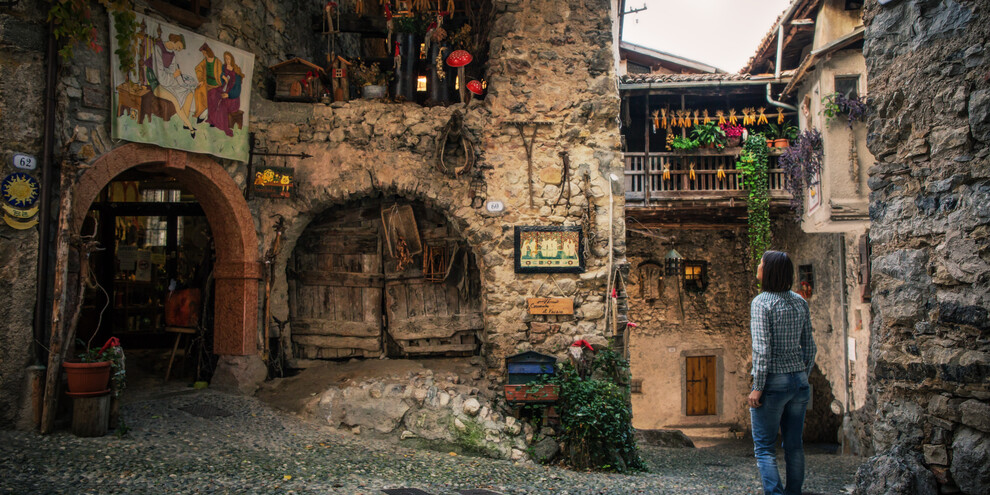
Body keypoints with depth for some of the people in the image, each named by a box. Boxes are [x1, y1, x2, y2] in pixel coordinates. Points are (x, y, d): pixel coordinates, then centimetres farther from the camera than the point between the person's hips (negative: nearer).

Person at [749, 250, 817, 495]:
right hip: (799, 380, 6)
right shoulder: (800, 302, 6)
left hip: (773, 382, -6)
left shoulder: (761, 302, -13)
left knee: (764, 446, 2)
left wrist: (757, 387, -14)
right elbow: (809, 346, 10)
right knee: (794, 444, 14)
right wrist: (803, 376, 19)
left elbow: (762, 348, -18)